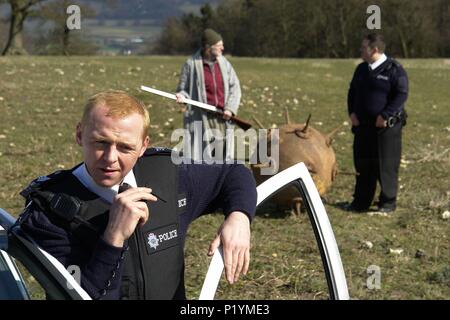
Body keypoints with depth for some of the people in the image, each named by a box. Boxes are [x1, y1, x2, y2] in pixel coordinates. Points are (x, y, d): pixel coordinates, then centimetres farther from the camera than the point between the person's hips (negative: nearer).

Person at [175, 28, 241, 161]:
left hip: (222, 119, 4)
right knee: (200, 159, -5)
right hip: (200, 118, -3)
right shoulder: (191, 64, -3)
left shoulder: (224, 63, 7)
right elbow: (183, 88, 5)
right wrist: (181, 96, -18)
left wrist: (230, 108, -3)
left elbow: (234, 87, 10)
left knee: (220, 158, 5)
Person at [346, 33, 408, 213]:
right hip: (363, 125, 6)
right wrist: (352, 112, 4)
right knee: (363, 164, 9)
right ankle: (361, 201, 19)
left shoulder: (394, 69, -9)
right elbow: (352, 91, 19)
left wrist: (385, 116, -20)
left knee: (386, 165, -1)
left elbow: (402, 95, -14)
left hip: (386, 126, -6)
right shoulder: (362, 69, 12)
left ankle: (388, 202, 10)